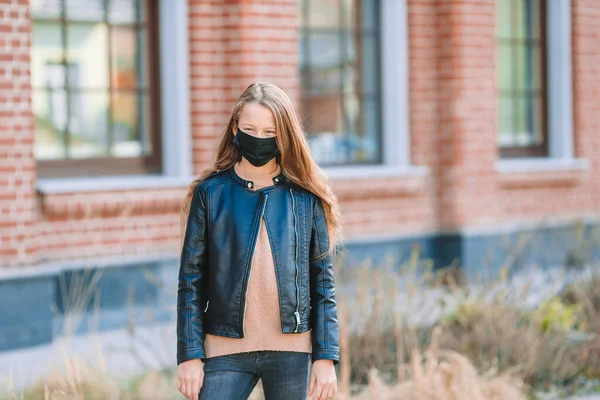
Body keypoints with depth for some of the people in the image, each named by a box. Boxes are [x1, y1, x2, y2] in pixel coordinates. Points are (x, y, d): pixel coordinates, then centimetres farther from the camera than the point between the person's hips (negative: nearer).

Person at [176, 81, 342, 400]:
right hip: (226, 352, 0)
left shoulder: (305, 197, 3)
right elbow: (191, 280, 2)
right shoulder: (210, 193, 2)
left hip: (292, 352, 1)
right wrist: (190, 355, -3)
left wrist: (326, 357, -1)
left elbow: (323, 281, 5)